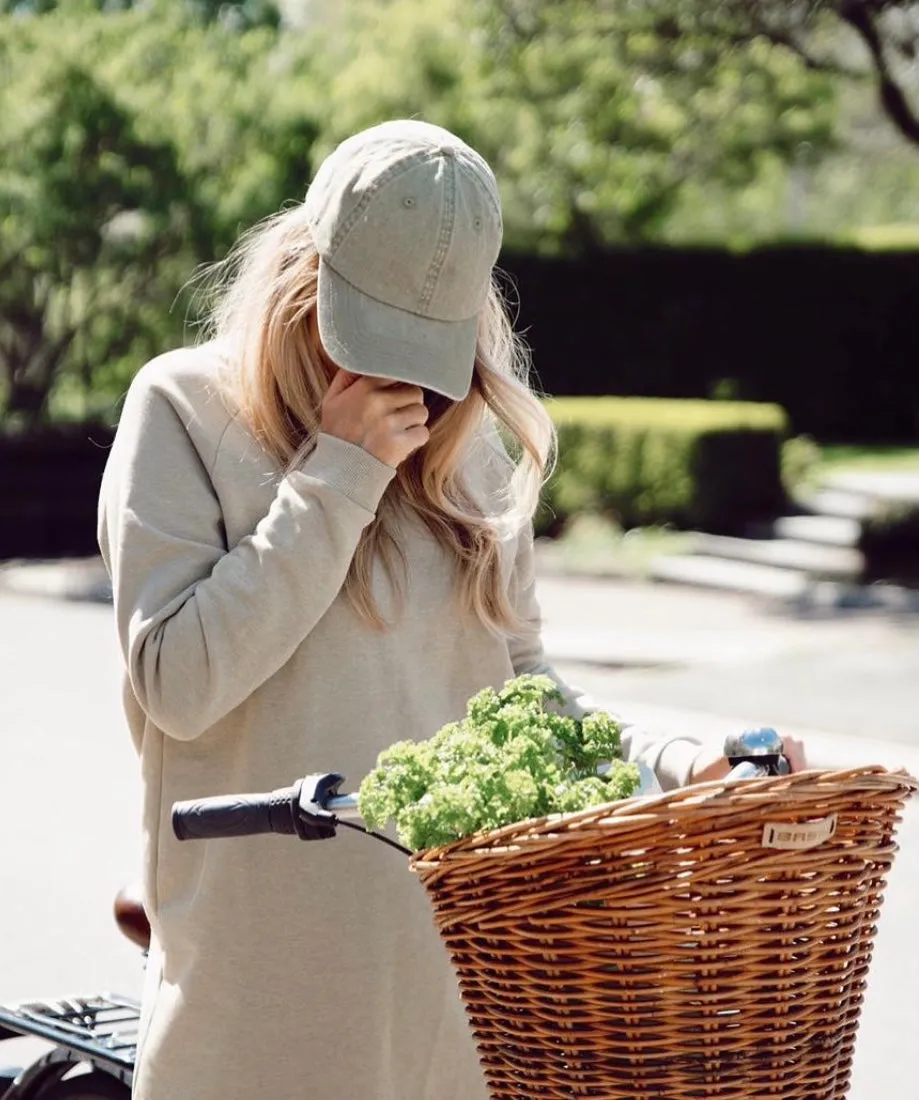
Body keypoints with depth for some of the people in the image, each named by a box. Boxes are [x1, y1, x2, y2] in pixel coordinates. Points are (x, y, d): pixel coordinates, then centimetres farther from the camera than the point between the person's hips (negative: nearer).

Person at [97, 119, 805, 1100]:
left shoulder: (463, 437, 10)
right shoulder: (184, 409, -3)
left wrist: (667, 765, -3)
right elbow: (179, 684, -13)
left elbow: (514, 679, 14)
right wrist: (338, 479, -12)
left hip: (464, 944, 4)